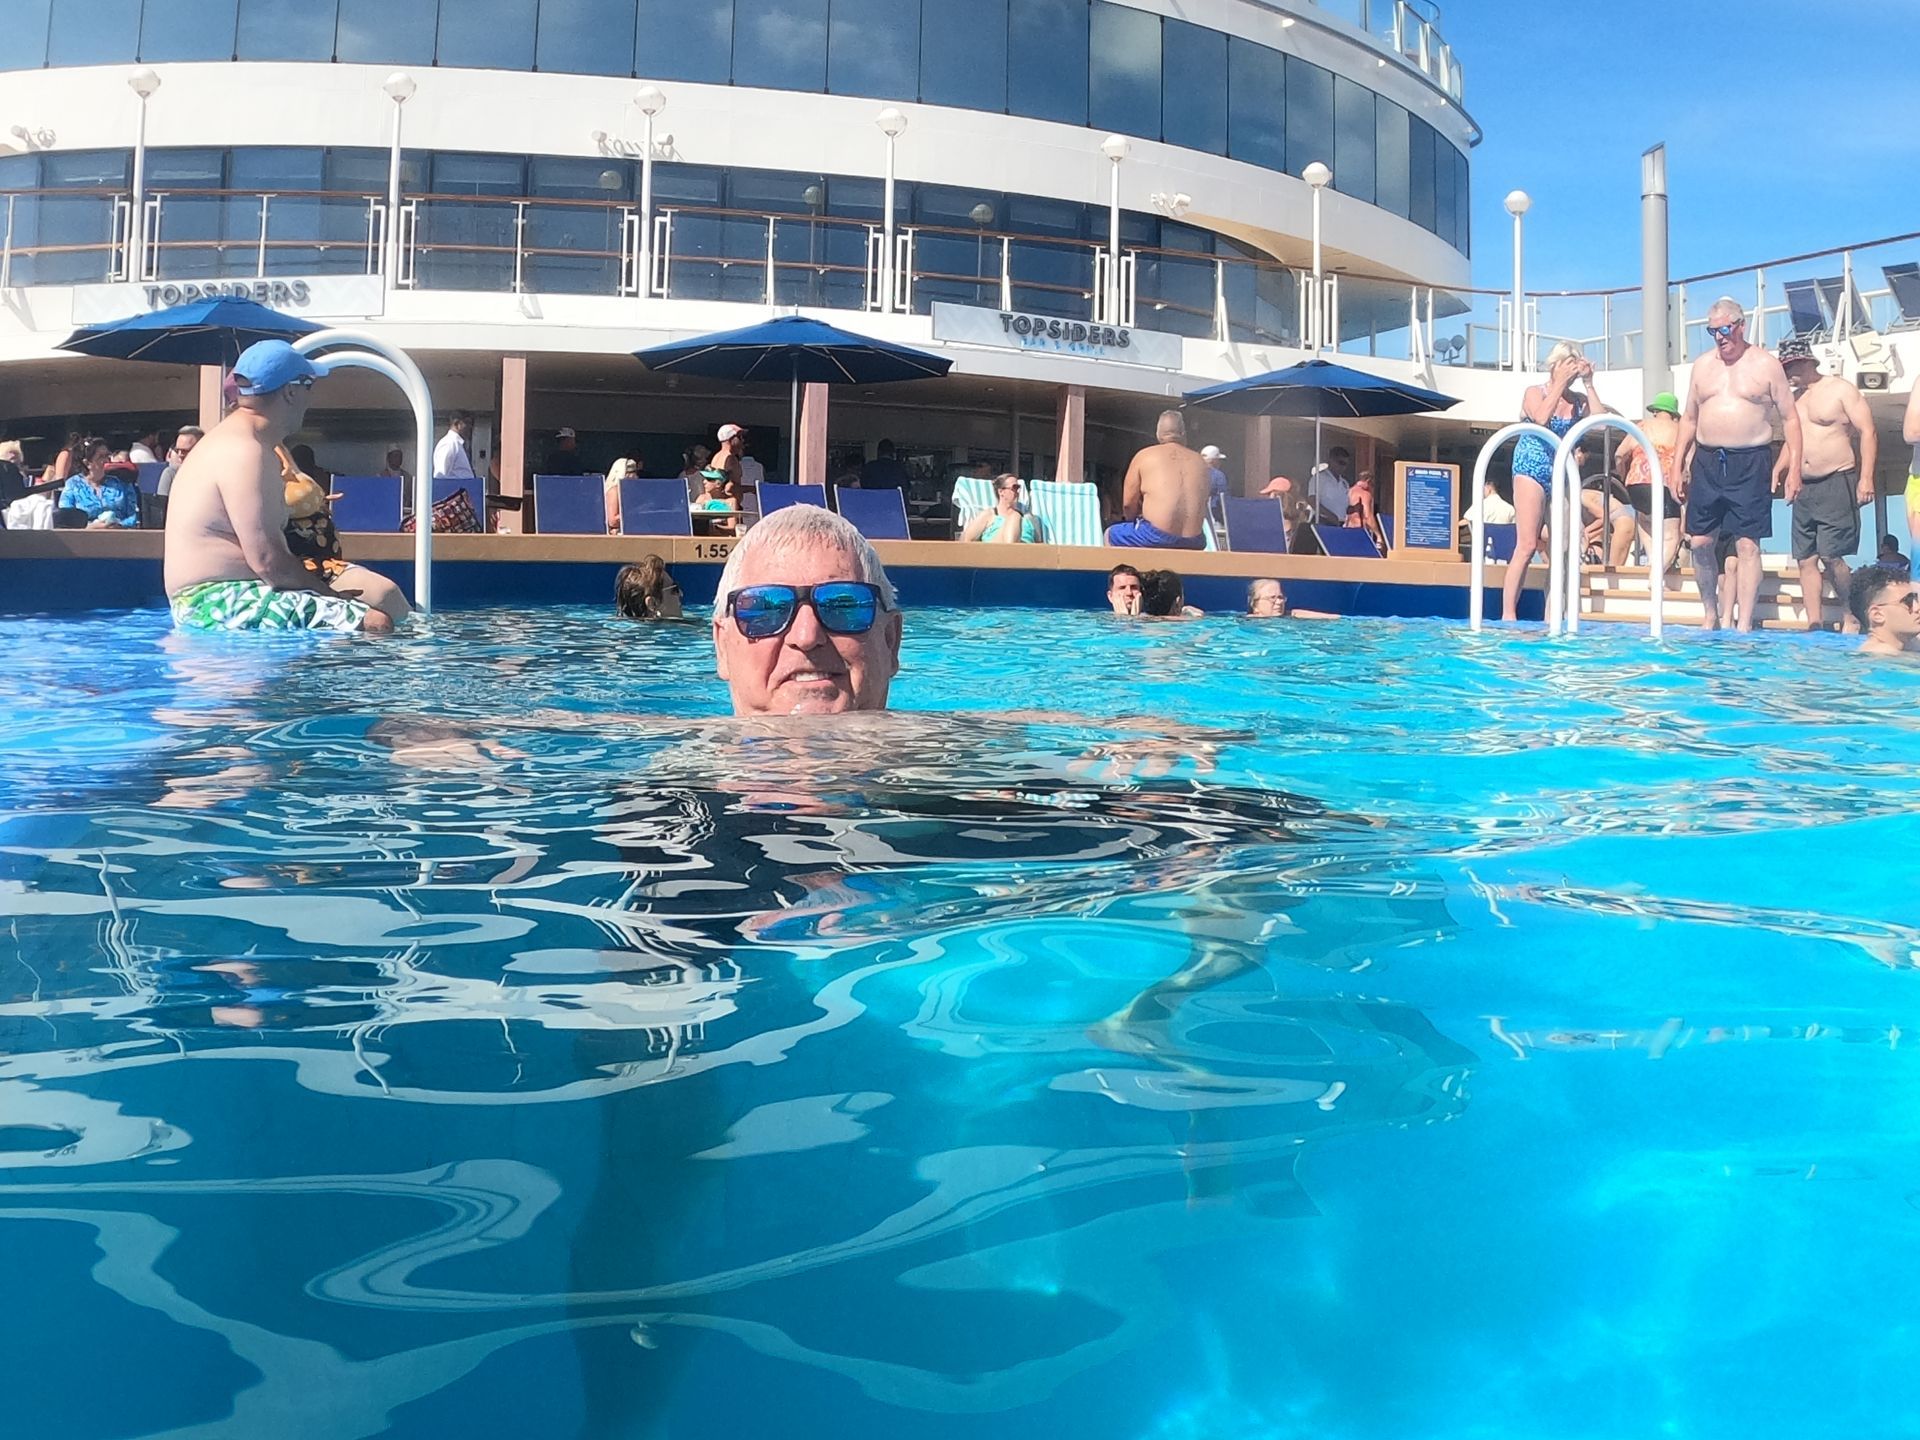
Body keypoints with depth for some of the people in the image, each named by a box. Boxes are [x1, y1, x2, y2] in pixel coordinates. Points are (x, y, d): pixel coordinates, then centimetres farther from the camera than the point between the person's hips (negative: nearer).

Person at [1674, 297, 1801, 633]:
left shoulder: (1765, 365, 1)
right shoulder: (1702, 366, 12)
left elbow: (1790, 418, 2)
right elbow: (1689, 418, 17)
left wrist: (1794, 466, -7)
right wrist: (1677, 465, 10)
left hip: (1750, 463, -4)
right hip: (1706, 462, 4)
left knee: (1747, 544, -6)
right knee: (1699, 542, 2)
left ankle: (1745, 624, -4)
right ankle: (1710, 617, 17)